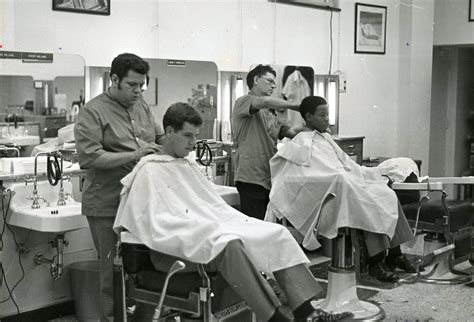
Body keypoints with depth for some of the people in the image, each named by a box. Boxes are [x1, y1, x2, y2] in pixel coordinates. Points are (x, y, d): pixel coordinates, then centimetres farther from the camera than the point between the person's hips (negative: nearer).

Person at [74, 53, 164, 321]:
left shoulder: (142, 107, 14)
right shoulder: (93, 112, -6)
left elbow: (159, 137, 25)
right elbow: (88, 157, -16)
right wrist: (133, 156, -20)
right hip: (108, 206, -6)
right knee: (115, 269, 1)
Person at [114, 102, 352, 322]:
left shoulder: (189, 165, 22)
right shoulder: (149, 170, -3)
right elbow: (156, 223, -13)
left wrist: (240, 222, 4)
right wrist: (205, 227, -19)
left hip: (214, 230, 8)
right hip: (177, 246, -8)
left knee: (277, 233, -9)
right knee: (230, 244, -38)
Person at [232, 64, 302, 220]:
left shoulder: (271, 113, 25)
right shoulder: (243, 102, -1)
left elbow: (291, 132, 15)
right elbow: (266, 101, -21)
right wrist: (296, 106, -14)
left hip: (270, 178, 8)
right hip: (251, 178, -8)